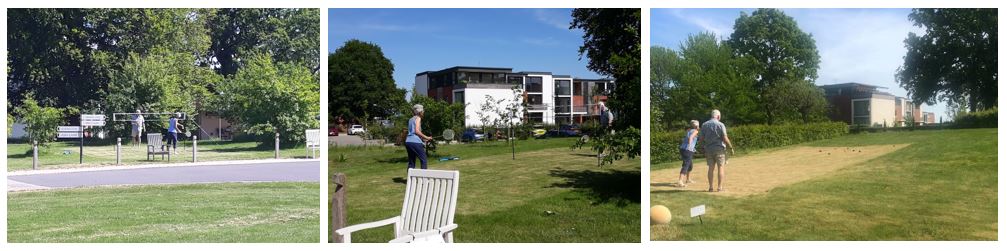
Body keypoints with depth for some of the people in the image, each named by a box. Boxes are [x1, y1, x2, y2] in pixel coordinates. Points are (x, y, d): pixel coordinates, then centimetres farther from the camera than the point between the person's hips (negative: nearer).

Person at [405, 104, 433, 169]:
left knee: (411, 162, 9)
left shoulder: (411, 119, 22)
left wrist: (422, 139, 25)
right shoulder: (418, 118, -1)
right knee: (423, 159, -5)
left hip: (408, 141, 8)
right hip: (415, 142, -8)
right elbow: (417, 131, -13)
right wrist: (426, 137, -7)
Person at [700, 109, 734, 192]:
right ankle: (720, 187, -1)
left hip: (708, 149, 4)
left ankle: (711, 187, 8)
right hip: (719, 148, -4)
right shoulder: (720, 125, -8)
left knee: (711, 168, 8)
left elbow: (701, 138, 2)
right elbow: (725, 138, -12)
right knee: (721, 167, 1)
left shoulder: (704, 125, 4)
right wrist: (731, 147, -2)